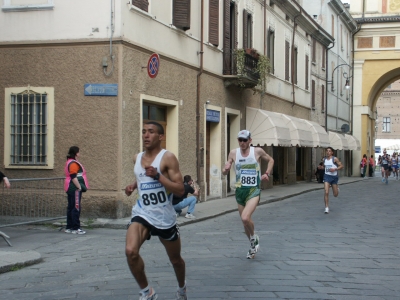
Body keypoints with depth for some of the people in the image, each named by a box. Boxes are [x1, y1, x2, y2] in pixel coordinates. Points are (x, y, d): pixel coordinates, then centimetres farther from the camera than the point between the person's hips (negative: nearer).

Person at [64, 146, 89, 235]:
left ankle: (69, 227, 17)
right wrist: (79, 187, -19)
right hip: (75, 188, -11)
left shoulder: (70, 162, 19)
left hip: (70, 188, 11)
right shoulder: (73, 163, -15)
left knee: (71, 207, 12)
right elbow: (73, 177, -21)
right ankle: (76, 228, -9)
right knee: (76, 208, -9)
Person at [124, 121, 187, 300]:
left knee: (175, 260, 15)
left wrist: (158, 175, -28)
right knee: (130, 251, -24)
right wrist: (133, 186, 6)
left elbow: (180, 190, -18)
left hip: (165, 218, -3)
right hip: (142, 213, 3)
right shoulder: (137, 158, 5)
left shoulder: (168, 158, -12)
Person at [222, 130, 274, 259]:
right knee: (245, 221, 13)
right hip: (240, 190, 4)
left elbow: (270, 160, 12)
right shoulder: (233, 153, 0)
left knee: (245, 218, -24)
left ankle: (254, 238, 5)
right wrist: (225, 169, -17)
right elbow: (225, 172, 6)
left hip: (253, 190, -4)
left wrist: (267, 173, 0)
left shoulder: (257, 151, -6)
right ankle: (253, 245, 36)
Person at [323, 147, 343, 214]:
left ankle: (337, 188, 48)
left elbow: (341, 166, -7)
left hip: (334, 176, -1)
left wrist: (335, 169, -20)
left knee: (335, 195, 9)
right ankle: (327, 208, -9)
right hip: (327, 176, 1)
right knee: (326, 192, -17)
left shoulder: (335, 159, -8)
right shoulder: (324, 159, 5)